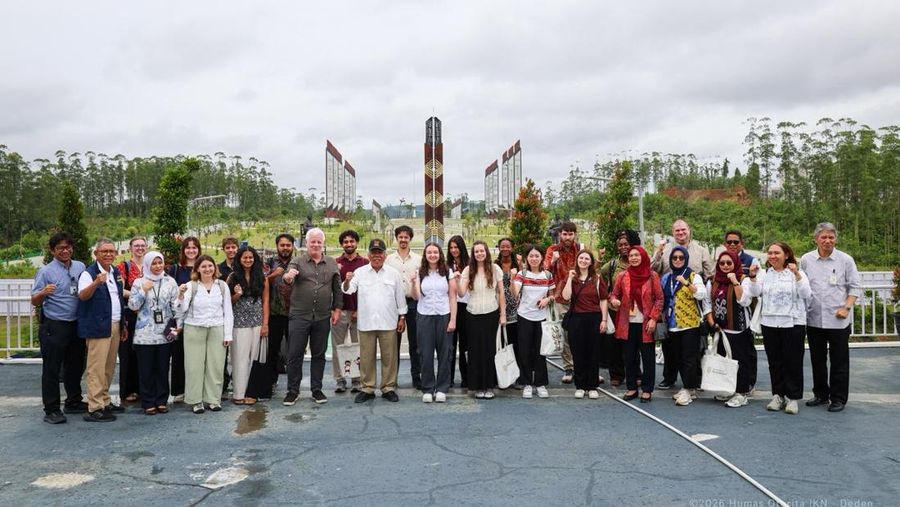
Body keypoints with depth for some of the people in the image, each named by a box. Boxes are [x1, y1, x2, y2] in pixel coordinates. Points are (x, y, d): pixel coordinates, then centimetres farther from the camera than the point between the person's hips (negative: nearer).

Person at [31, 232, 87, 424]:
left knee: (75, 366, 15)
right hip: (54, 327, -5)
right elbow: (35, 301, -8)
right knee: (51, 369, 0)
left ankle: (74, 402, 28)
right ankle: (51, 410, 6)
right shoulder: (46, 272, -6)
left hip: (76, 325, 5)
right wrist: (44, 293, -28)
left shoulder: (80, 267, 8)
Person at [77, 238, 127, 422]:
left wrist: (123, 324, 20)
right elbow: (82, 296, -26)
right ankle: (94, 409, -3)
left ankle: (105, 401, 24)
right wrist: (96, 283, -45)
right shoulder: (88, 273, -9)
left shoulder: (116, 272, 14)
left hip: (115, 327, 8)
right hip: (98, 327, -8)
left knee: (109, 367, 14)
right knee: (97, 369, -7)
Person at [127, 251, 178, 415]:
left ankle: (162, 401, 16)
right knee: (146, 370, 2)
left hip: (165, 333, 1)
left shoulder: (170, 281, 5)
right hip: (145, 334, -1)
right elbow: (132, 306, -2)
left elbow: (176, 305, 7)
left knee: (163, 369, 6)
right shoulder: (139, 282, 2)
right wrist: (143, 291, -12)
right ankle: (148, 403, 12)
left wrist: (177, 325, 1)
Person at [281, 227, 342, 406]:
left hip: (323, 317, 2)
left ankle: (316, 389, 21)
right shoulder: (297, 261, 0)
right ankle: (293, 391, 14)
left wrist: (337, 309, 5)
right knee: (295, 354, 2)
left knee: (319, 354, 10)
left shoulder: (332, 264, 8)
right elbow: (289, 277, -19)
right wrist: (288, 277, -42)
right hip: (299, 316, -2)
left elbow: (337, 289, 12)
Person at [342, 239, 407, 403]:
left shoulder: (394, 274, 5)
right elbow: (348, 290, -7)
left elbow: (400, 297, 9)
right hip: (366, 323, 0)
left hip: (388, 323, 0)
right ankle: (367, 388, 17)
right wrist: (347, 281, -29)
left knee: (389, 357, 5)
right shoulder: (360, 272, 3)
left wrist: (402, 317, 7)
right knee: (366, 357, 6)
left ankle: (389, 388, 16)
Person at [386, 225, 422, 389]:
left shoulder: (418, 259, 6)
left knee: (415, 343, 4)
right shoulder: (389, 259, 7)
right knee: (394, 342, 6)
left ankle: (416, 377, 12)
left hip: (413, 302, 0)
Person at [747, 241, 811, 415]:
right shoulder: (765, 274, 10)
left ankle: (792, 397, 10)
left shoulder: (797, 273, 0)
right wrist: (753, 277, -15)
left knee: (793, 361, 1)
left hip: (793, 323, -3)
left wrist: (797, 274, -21)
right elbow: (755, 292, -1)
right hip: (769, 323, 4)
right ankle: (778, 395, 18)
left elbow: (805, 294, -12)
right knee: (775, 361, 9)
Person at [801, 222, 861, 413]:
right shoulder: (806, 260, 3)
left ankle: (838, 398, 15)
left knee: (839, 362, 4)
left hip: (838, 320, -2)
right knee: (817, 360, 13)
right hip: (814, 319, 2)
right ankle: (821, 394, 27)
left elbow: (855, 287, 2)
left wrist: (846, 308, -10)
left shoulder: (846, 260, -1)